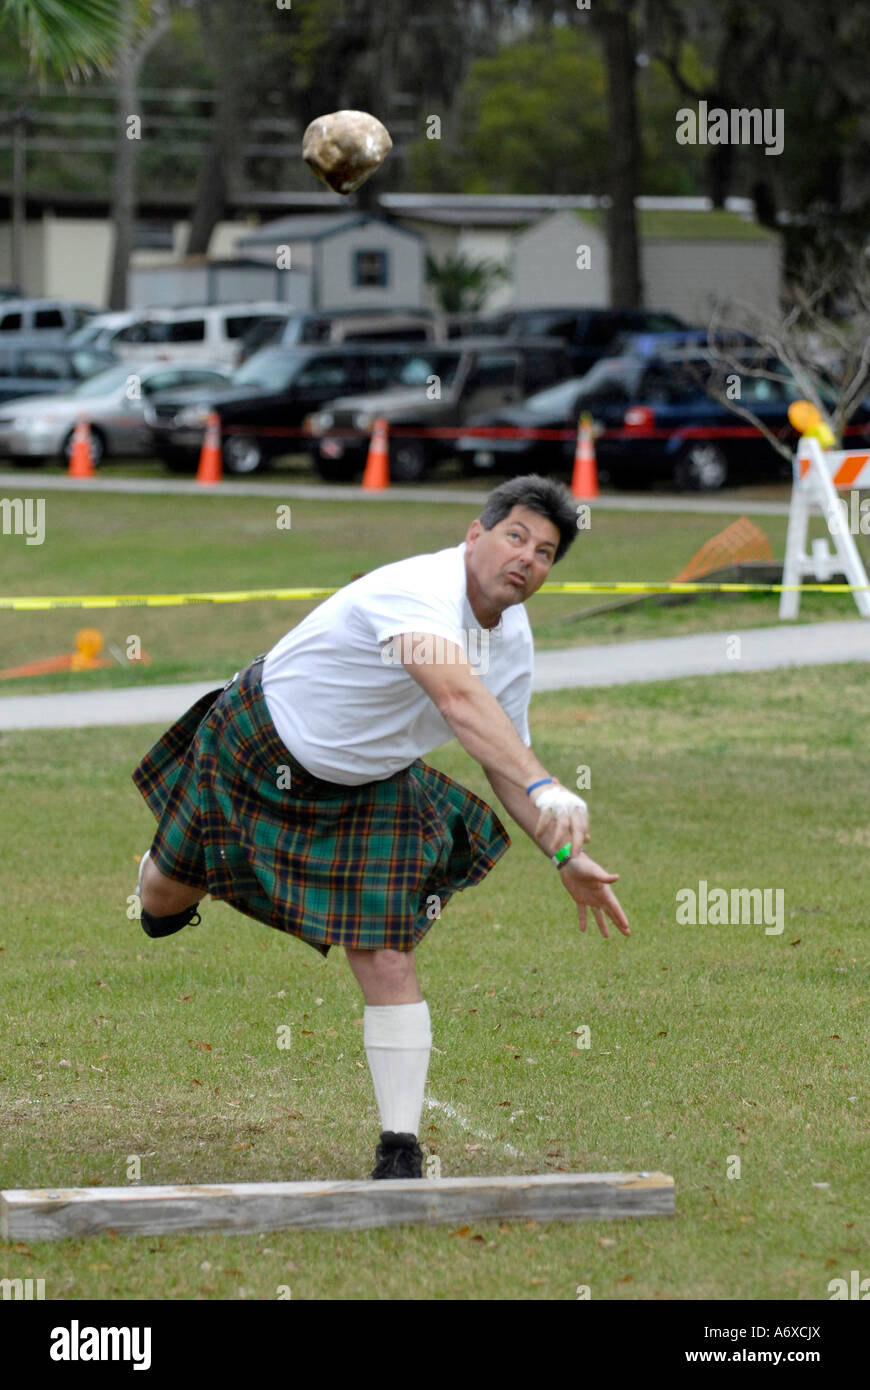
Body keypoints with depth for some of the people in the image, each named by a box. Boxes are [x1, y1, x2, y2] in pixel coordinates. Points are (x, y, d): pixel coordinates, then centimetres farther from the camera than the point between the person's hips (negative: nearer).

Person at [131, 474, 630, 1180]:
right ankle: (165, 887, 56)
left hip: (371, 794, 5)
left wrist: (564, 856, -4)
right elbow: (458, 698, -55)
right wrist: (546, 789, -68)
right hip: (261, 745, -5)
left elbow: (503, 755, 7)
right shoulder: (420, 593, -37)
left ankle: (400, 1149, -2)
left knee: (389, 965, -11)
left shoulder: (513, 641, -9)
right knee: (164, 898, 17)